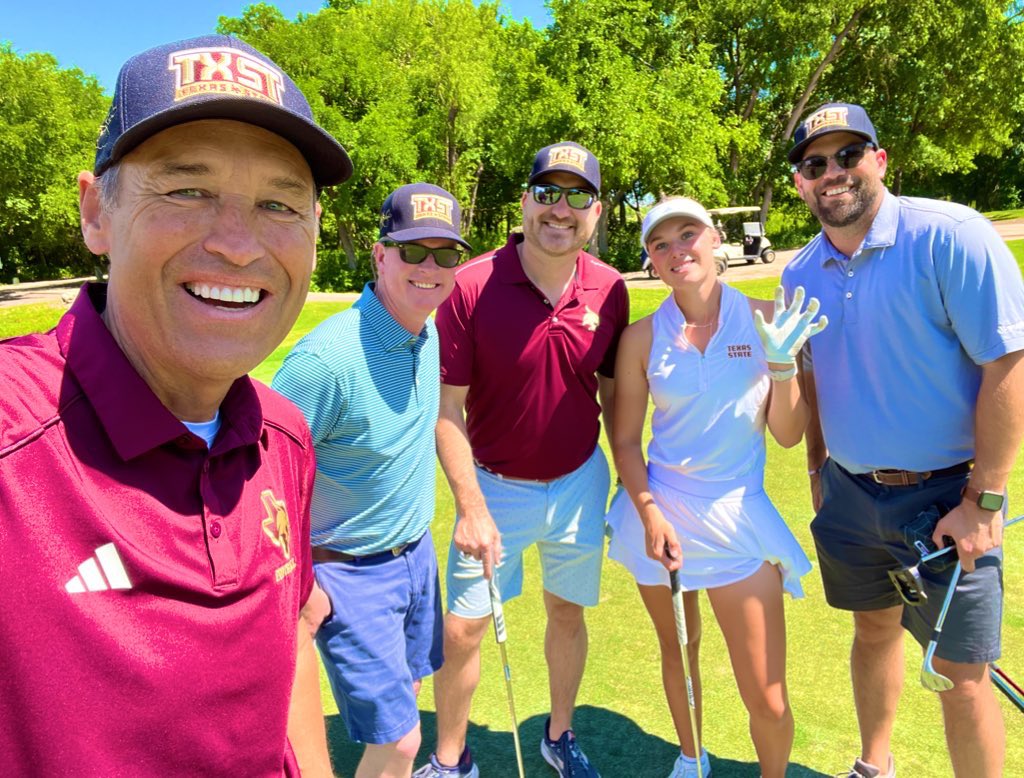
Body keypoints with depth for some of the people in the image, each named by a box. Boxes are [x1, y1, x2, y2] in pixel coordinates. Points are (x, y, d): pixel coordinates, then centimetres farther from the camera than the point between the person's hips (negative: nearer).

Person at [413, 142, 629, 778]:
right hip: (496, 485, -2)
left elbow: (613, 392, 6)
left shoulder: (610, 289, -6)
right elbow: (448, 408, -13)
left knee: (568, 610, 18)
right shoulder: (471, 287, -17)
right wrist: (472, 509, -15)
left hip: (580, 482, 3)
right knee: (462, 631, 5)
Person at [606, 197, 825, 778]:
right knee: (678, 651, 20)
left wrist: (782, 363, -18)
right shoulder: (643, 337, -4)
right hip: (659, 510, 1)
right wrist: (650, 514, -10)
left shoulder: (766, 319, -5)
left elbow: (789, 435, -4)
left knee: (767, 699, 1)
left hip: (737, 515, -1)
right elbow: (625, 439, 1)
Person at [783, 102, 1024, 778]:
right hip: (849, 494, 5)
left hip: (944, 495, -5)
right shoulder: (802, 274, 3)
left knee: (961, 673, 3)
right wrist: (818, 470, 13)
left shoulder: (950, 236, -15)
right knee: (874, 630, 21)